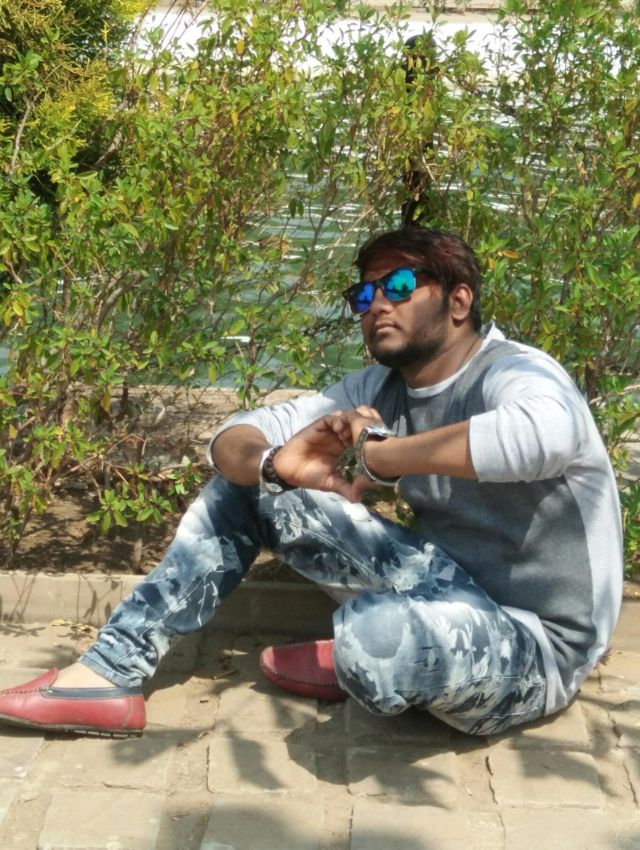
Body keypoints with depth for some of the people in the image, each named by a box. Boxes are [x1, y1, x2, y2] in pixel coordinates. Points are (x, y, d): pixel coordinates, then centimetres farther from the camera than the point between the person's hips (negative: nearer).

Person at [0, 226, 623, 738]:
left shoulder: (514, 374, -19)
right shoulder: (379, 389, 4)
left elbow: (547, 434, -46)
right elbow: (233, 439, 1)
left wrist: (374, 456, -33)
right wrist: (275, 463, -25)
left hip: (535, 643, -7)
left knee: (373, 632, -40)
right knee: (248, 483, 3)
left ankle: (367, 663, -1)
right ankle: (107, 673, 1)